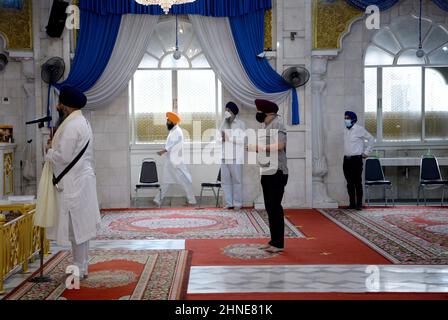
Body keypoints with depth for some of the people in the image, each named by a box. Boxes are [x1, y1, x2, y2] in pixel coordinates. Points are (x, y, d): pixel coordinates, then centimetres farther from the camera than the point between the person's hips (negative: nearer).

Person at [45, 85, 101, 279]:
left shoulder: (71, 126, -18)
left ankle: (79, 269, 6)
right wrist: (56, 145, 6)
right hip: (80, 180, 10)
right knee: (81, 226, 14)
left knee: (76, 226, -2)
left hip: (74, 183, -10)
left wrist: (49, 151, -4)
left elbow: (63, 157, -22)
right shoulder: (81, 121, 14)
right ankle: (82, 267, 21)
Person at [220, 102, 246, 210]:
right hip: (224, 156, 5)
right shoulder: (224, 123, 16)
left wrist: (229, 137, -14)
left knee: (237, 180, 0)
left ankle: (237, 203, 6)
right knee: (225, 180, 4)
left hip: (235, 157, -5)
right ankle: (229, 203, 11)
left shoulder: (240, 124, -1)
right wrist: (221, 138, 0)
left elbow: (242, 139, -11)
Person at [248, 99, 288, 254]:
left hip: (276, 173, -10)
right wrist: (255, 148, 5)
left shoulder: (277, 125, -11)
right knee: (270, 207, 12)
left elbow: (279, 145, -24)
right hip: (267, 172, 10)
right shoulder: (267, 126, 17)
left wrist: (258, 147, -19)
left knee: (275, 207, -6)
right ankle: (274, 241, 20)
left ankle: (279, 243, 1)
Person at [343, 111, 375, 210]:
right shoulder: (345, 130, 11)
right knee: (350, 183, 7)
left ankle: (359, 204, -1)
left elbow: (371, 139, 0)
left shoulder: (359, 129, -5)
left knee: (357, 182, -5)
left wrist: (366, 152, -2)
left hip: (356, 159, -6)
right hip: (346, 159, 6)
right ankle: (352, 203, 14)